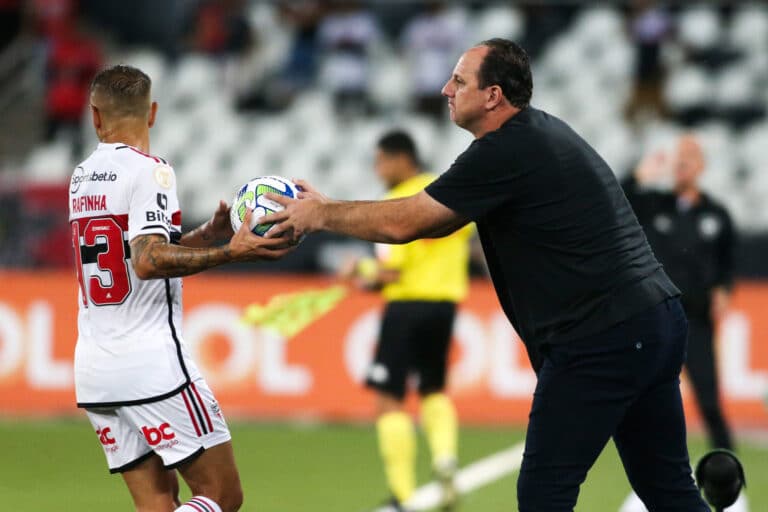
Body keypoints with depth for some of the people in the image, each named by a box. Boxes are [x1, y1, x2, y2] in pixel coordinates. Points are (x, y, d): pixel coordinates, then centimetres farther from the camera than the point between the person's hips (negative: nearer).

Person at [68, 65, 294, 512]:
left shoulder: (82, 178, 14)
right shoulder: (150, 171, -9)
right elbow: (147, 261, -22)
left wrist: (209, 234, 17)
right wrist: (230, 253, -25)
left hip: (93, 369, 7)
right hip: (151, 365, -7)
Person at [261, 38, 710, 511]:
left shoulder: (506, 152, -13)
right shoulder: (541, 132, 17)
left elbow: (402, 224, -10)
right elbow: (436, 219, 22)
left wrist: (320, 215, 5)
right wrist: (329, 207, 19)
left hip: (600, 339, -10)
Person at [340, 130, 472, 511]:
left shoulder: (397, 204, -13)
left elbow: (391, 271, -18)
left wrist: (367, 277, 5)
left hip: (407, 304, -7)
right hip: (445, 300, 7)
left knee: (389, 399, 2)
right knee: (434, 390, 24)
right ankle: (445, 453, -4)